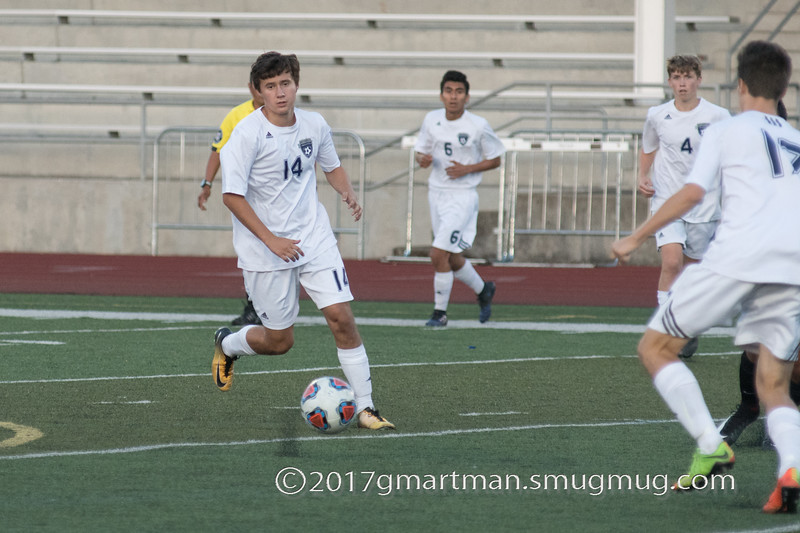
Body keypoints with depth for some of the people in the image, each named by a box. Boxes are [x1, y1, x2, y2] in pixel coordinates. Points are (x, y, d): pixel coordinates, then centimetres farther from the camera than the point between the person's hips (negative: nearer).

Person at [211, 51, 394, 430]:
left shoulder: (315, 125, 1)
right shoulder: (248, 133, -16)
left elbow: (332, 166, 20)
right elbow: (231, 196, -17)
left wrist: (347, 192, -3)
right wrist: (271, 240, -21)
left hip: (314, 239, 4)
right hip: (265, 252, -4)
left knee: (341, 317, -10)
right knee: (279, 341, 4)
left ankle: (365, 408, -3)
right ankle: (226, 344, 37)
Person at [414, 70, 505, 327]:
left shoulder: (478, 126, -11)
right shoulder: (432, 119, 1)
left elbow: (495, 160, -1)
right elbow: (419, 151, 12)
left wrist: (467, 169, -15)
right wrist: (422, 159, -12)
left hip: (462, 197, -5)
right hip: (436, 194, 5)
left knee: (439, 254, -17)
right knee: (453, 260, 14)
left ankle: (440, 312, -3)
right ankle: (483, 289, 42)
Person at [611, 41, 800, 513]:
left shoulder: (727, 132, 12)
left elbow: (693, 193, 0)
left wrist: (637, 238, 7)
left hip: (738, 257, -5)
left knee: (655, 346, 9)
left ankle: (711, 447, -6)